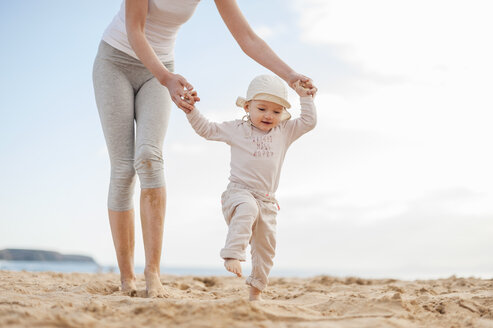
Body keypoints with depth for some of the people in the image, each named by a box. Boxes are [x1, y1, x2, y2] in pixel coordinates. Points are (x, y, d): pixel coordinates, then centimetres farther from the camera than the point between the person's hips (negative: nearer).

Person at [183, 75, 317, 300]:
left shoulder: (285, 131, 12)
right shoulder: (236, 129, 5)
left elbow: (309, 122, 11)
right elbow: (206, 129, 6)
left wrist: (305, 96, 4)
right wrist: (191, 111, -5)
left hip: (267, 202, 4)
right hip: (240, 192, -4)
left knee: (266, 244, 7)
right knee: (247, 210, -39)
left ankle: (256, 290, 21)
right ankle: (232, 255, -46)